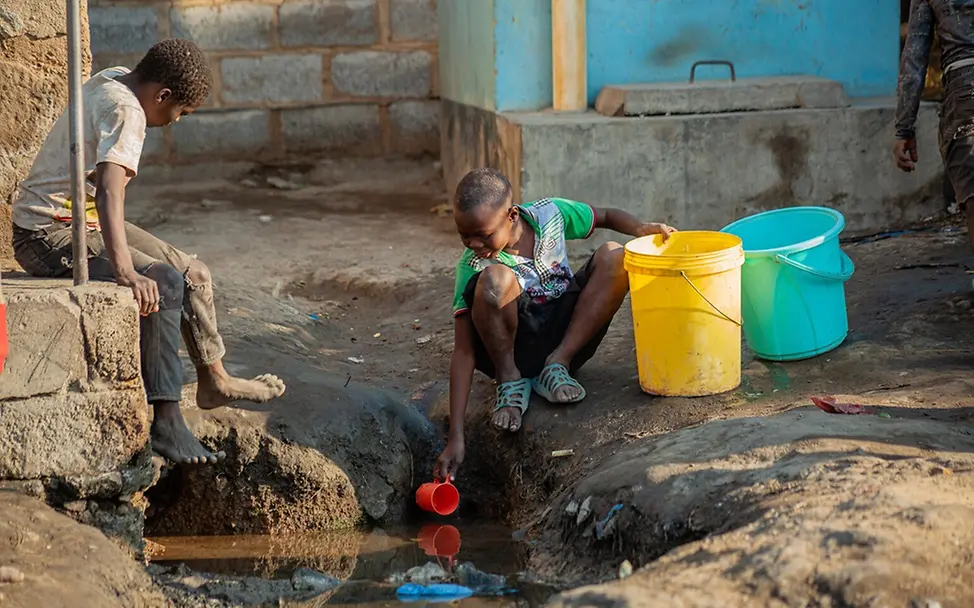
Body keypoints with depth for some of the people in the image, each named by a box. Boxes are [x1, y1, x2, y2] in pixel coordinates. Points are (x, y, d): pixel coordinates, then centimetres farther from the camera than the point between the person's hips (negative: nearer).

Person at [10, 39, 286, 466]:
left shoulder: (111, 80, 6)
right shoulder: (125, 112, -24)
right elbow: (108, 191, -39)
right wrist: (125, 271, -47)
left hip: (81, 220, 10)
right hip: (48, 236, -10)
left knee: (192, 274, 12)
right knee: (163, 285, -27)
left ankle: (214, 380, 27)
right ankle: (165, 422, -25)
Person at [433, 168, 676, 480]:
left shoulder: (550, 214, -11)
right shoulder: (473, 266, -19)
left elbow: (607, 217, 8)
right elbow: (463, 352, -20)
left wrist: (641, 229, -15)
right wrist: (456, 437, -26)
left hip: (565, 333, 4)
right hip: (514, 345, -4)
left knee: (614, 257, -17)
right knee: (494, 280, -34)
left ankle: (557, 366, -13)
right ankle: (510, 381, -10)